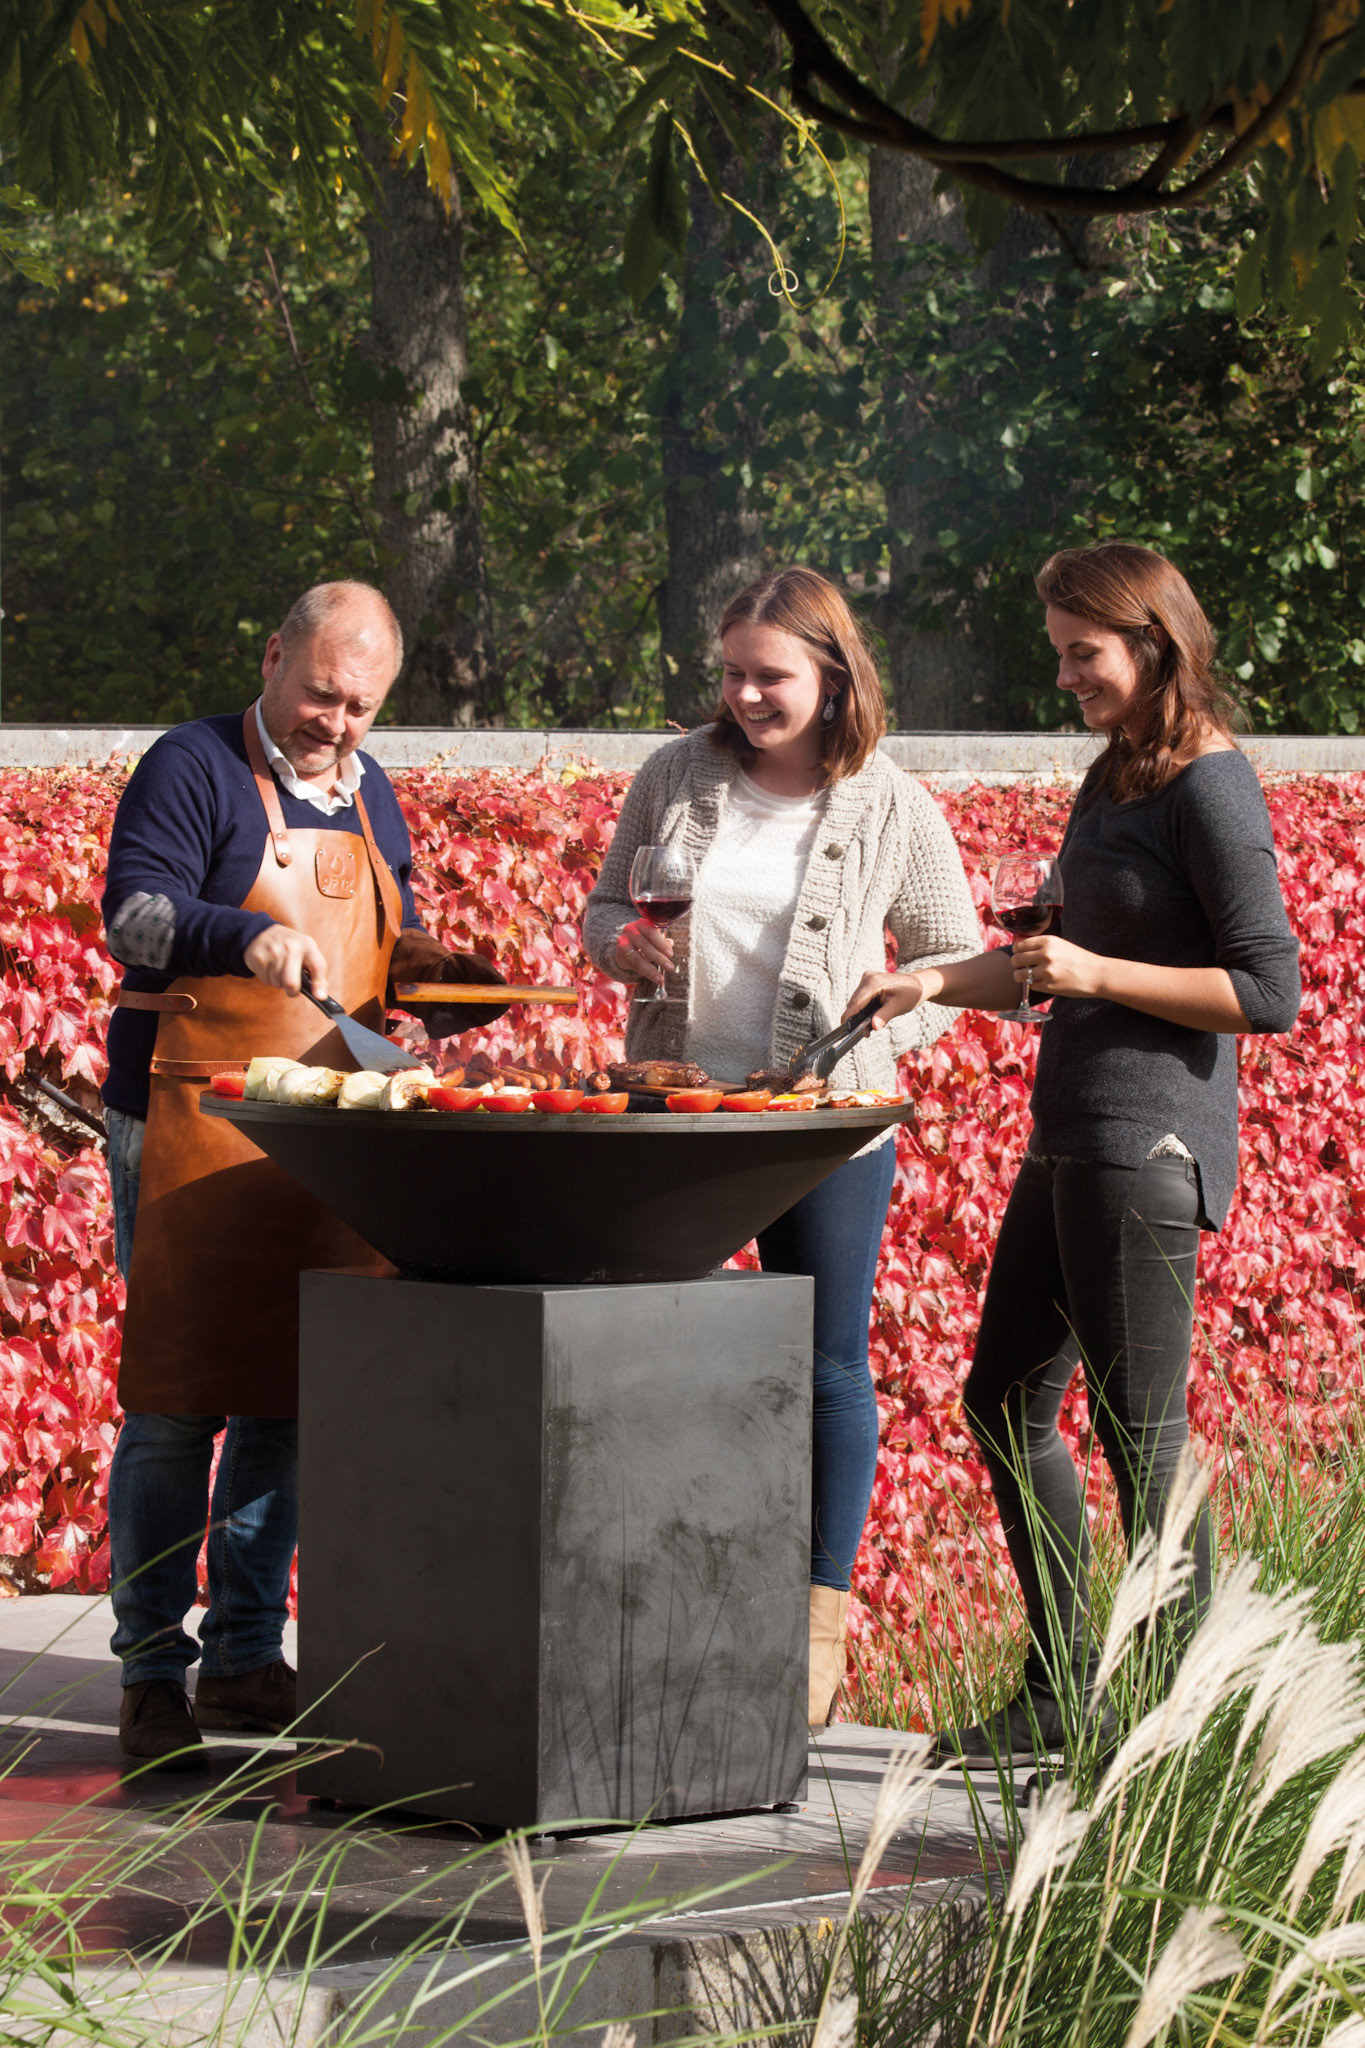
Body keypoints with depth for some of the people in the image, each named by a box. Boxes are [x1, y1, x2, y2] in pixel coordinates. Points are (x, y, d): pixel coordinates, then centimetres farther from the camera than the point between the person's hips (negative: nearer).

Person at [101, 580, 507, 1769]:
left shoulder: (369, 793, 16)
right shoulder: (197, 768, -4)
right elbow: (133, 909, -15)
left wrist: (430, 970, 4)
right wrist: (251, 937, -32)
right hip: (192, 1126, -6)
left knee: (288, 1402, 8)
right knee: (174, 1403, -6)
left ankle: (249, 1659, 16)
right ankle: (152, 1673, 0)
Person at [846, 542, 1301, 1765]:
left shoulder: (1211, 788, -13)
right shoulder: (1114, 778, 15)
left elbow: (1271, 993, -16)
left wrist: (1098, 973, -18)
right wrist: (936, 985, 16)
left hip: (1151, 1139, -10)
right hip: (1071, 1136, 10)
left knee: (1139, 1430, -6)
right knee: (1006, 1403, 14)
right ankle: (1064, 1692, 23)